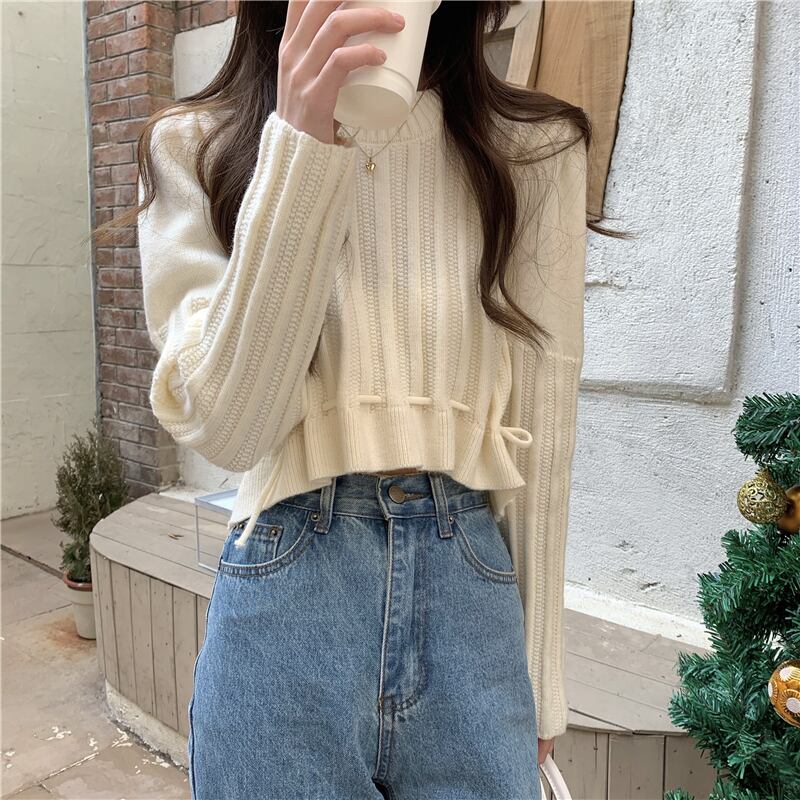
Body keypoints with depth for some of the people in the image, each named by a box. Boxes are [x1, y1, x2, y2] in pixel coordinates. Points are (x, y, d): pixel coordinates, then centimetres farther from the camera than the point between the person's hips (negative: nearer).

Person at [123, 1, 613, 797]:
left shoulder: (535, 148, -2)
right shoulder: (194, 146, -3)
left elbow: (541, 435, 0)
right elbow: (226, 426, -14)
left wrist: (539, 677, 6)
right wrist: (300, 144, -22)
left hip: (472, 596, 2)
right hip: (285, 607, 0)